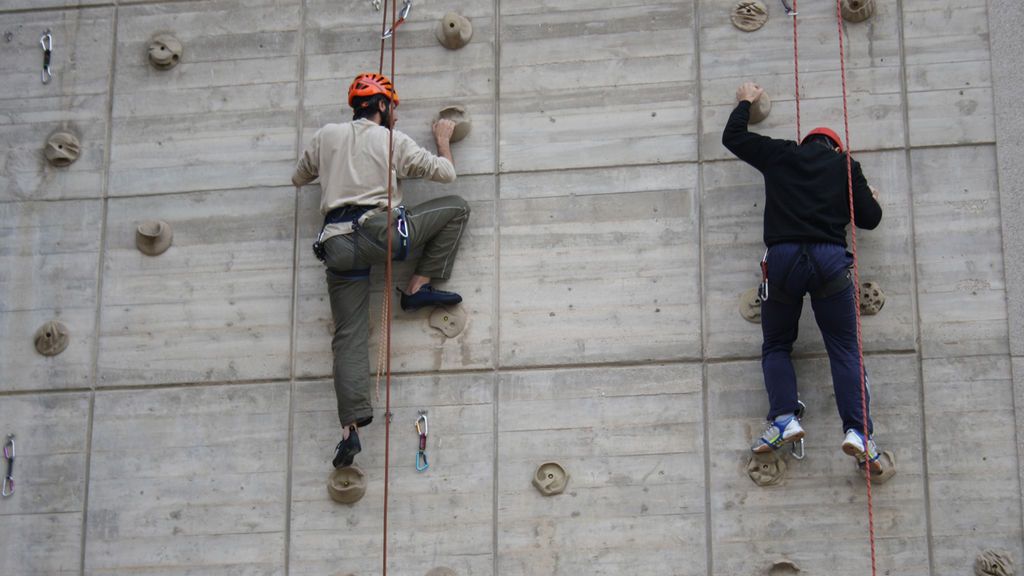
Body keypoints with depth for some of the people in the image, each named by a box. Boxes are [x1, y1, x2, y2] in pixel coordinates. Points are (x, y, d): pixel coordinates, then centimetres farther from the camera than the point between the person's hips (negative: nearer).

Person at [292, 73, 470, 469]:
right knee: (456, 208, 15)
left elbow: (298, 178, 31)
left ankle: (350, 428, -13)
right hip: (380, 230, -4)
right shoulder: (393, 141, 9)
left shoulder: (327, 136, 17)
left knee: (349, 337, 1)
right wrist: (443, 139, 34)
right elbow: (446, 173, 14)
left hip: (337, 243, 4)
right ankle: (419, 286, 12)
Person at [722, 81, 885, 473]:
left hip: (783, 258, 0)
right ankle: (857, 430, -14)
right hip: (830, 260, 0)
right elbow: (869, 218, 15)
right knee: (844, 349, 3)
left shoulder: (779, 155, 16)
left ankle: (784, 418, -6)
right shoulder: (845, 165, 17)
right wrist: (872, 201, 38)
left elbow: (732, 137, 28)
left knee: (776, 345, 16)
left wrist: (745, 103, 44)